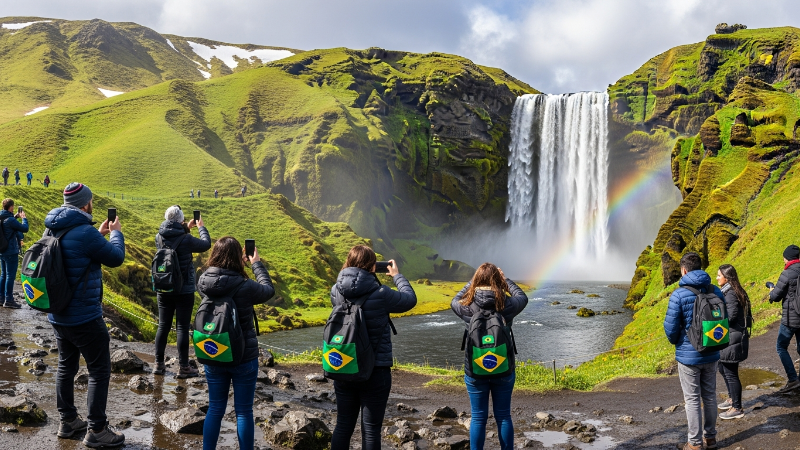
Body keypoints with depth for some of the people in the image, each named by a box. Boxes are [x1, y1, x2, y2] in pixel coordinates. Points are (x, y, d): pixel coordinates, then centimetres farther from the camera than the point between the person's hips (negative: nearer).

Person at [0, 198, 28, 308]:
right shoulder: (10, 220, -21)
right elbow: (25, 229, -16)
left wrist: (15, 217, 13)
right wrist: (23, 218, -1)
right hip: (11, 252, -9)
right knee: (10, 276, -3)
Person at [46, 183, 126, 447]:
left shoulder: (52, 229, 3)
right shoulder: (85, 233, -24)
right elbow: (116, 258, -12)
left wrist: (100, 234, 16)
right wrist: (115, 233, 4)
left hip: (58, 314, 9)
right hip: (85, 317, -9)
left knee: (66, 366, 19)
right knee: (99, 371, 2)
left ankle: (68, 421, 31)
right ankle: (96, 431, 7)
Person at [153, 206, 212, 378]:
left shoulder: (159, 237, -4)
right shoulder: (186, 239, -18)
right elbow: (206, 245, 0)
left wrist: (186, 229, 21)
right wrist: (201, 228, 14)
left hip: (164, 290, 5)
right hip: (184, 291, -5)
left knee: (163, 326, 13)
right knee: (182, 328, 1)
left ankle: (159, 364, 18)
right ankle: (183, 367, 5)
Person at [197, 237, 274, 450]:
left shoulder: (203, 282, -9)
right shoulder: (244, 286, -21)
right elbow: (268, 291, -1)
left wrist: (240, 264, 16)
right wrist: (257, 264, 10)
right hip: (244, 358, -4)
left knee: (215, 409, 16)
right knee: (243, 411, 8)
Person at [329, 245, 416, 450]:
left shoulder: (336, 291, -6)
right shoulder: (381, 294, -17)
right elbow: (410, 299, 1)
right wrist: (397, 275, 15)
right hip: (375, 371, -4)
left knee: (343, 426, 14)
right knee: (370, 430, 5)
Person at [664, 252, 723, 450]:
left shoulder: (679, 295, -17)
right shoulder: (716, 291, -2)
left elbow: (671, 327, -13)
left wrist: (676, 342, 8)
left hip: (688, 355, -5)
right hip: (711, 354, 5)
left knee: (692, 400, 5)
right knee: (709, 396, 17)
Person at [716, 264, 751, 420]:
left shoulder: (730, 294, -20)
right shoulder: (728, 291, 10)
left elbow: (731, 316, -24)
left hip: (731, 339, -11)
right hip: (726, 338, 11)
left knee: (731, 373, -1)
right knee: (723, 369, 22)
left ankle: (737, 408, 10)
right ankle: (732, 399, 37)